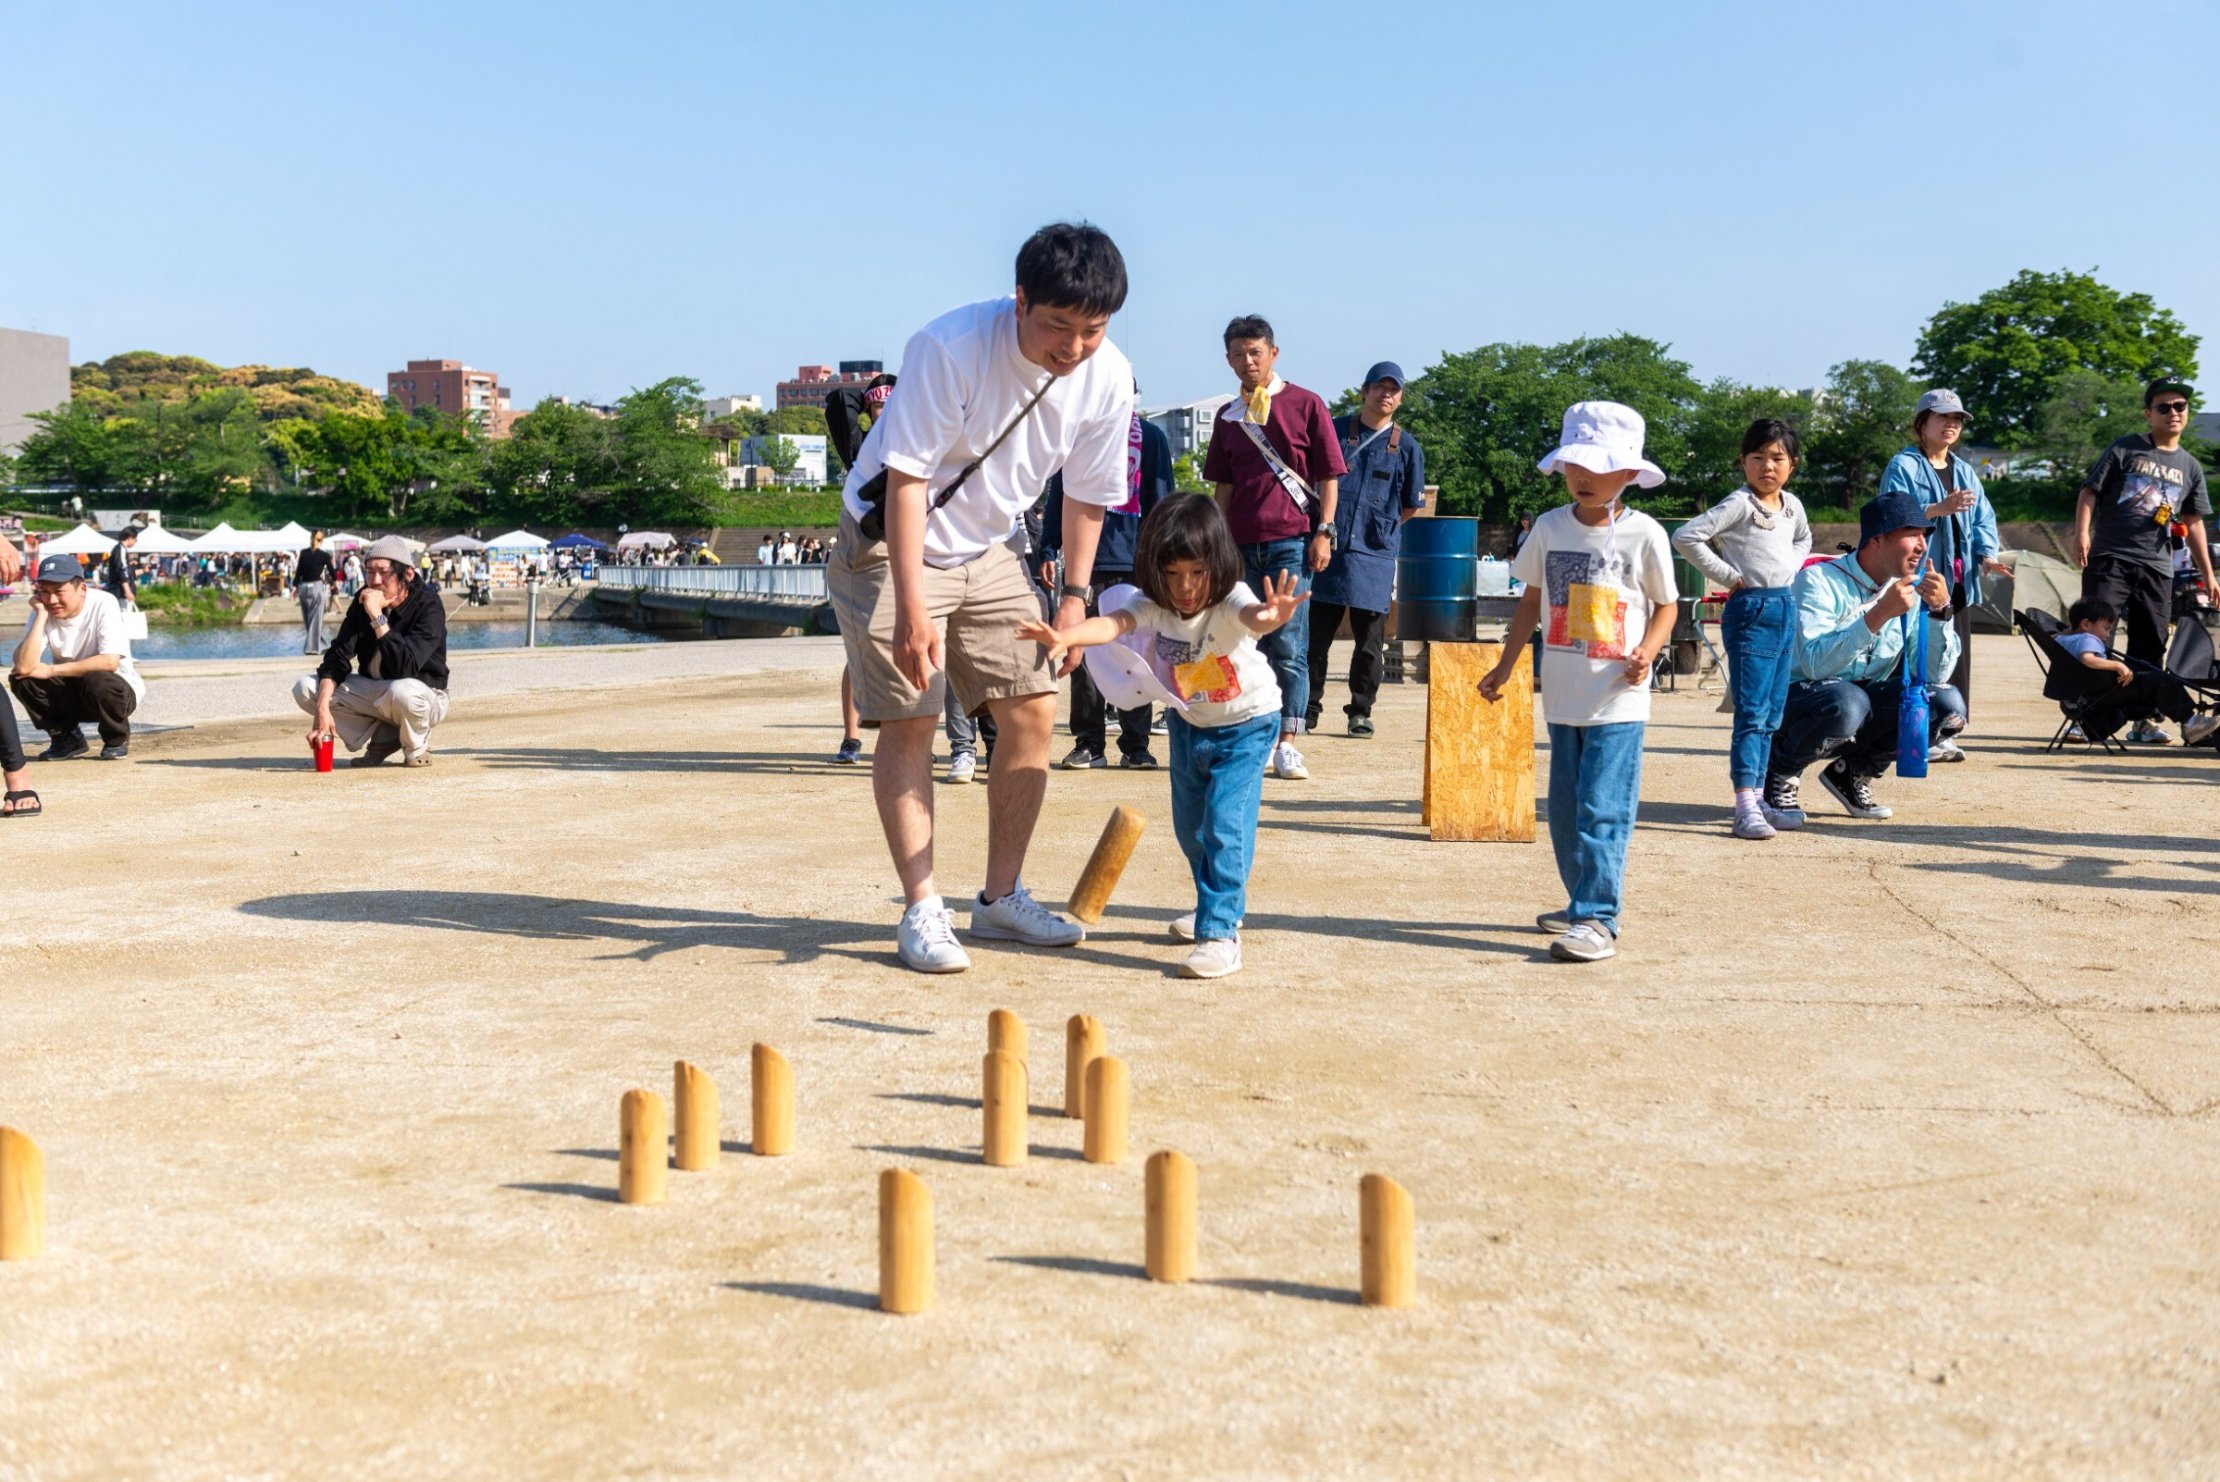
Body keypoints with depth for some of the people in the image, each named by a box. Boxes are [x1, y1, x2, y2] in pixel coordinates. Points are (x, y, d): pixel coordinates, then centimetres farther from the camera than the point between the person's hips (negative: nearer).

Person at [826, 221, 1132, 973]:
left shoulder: (1108, 377, -12)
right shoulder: (951, 347, -29)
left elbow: (1087, 491, 3)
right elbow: (906, 477, -27)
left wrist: (1075, 592, 1)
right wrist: (911, 606, -31)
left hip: (988, 552, 6)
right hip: (890, 544, -5)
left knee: (1033, 711, 1)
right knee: (910, 720, -9)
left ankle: (1001, 896, 14)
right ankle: (921, 909, 0)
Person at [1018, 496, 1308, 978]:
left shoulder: (1229, 601, -31)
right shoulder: (1155, 605, -20)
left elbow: (1251, 614, -55)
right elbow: (1115, 623, -40)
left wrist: (1271, 616, -81)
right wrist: (1067, 636, -61)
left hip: (1246, 725, -6)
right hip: (1189, 724, 6)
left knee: (1225, 824, -20)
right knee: (1189, 826, 17)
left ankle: (1220, 933, -17)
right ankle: (1225, 901, 42)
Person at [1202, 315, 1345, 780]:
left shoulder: (1305, 404, 3)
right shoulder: (1229, 417, 14)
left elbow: (1329, 474, 2)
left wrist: (1323, 532, -6)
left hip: (1293, 540, -4)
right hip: (1244, 545, 4)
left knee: (1288, 647, -7)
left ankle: (1287, 743, -6)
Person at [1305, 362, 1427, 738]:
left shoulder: (1407, 448, 9)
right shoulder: (1335, 431, 9)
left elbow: (1411, 506, 15)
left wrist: (1380, 527, 10)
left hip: (1375, 555, 0)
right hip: (1328, 550, 0)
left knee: (1369, 641, 1)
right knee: (1315, 634, 0)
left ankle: (1360, 711, 11)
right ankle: (1308, 709, 8)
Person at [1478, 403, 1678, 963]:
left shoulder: (1644, 535, -6)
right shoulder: (1550, 528, 5)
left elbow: (1666, 605, 3)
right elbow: (1532, 600, 15)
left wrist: (1647, 652, -15)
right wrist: (1505, 666, 14)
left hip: (1618, 698, -5)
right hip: (1562, 694, 5)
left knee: (1602, 810, -11)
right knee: (1565, 809, 12)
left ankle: (1597, 921, -11)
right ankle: (1585, 903, 25)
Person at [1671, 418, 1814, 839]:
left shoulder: (1792, 505, 11)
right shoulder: (1739, 504, -11)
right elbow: (1686, 537, -19)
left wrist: (1789, 569, 14)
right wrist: (1727, 575, -14)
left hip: (1785, 609, 8)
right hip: (1751, 611, -8)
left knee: (1772, 715, 11)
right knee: (1752, 713, -11)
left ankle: (1757, 800, 18)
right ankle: (1745, 808, -12)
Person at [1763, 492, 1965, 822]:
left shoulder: (1913, 589, 2)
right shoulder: (1819, 580, -15)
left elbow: (1934, 673, -5)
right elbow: (1815, 664, -30)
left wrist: (1940, 611, -19)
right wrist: (1878, 615, -34)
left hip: (1869, 704, 6)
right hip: (1801, 697, -6)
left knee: (1948, 706, -16)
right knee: (1846, 702, -38)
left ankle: (1853, 772, 5)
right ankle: (1780, 770, -8)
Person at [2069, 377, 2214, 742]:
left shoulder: (2191, 467, 16)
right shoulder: (2125, 450, 2)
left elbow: (2194, 523, 19)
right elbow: (2090, 491, -2)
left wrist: (2208, 575, 16)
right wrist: (2081, 533, -18)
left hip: (2157, 567, 5)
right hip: (2110, 559, -4)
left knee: (2150, 645, 5)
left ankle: (2142, 720, 13)